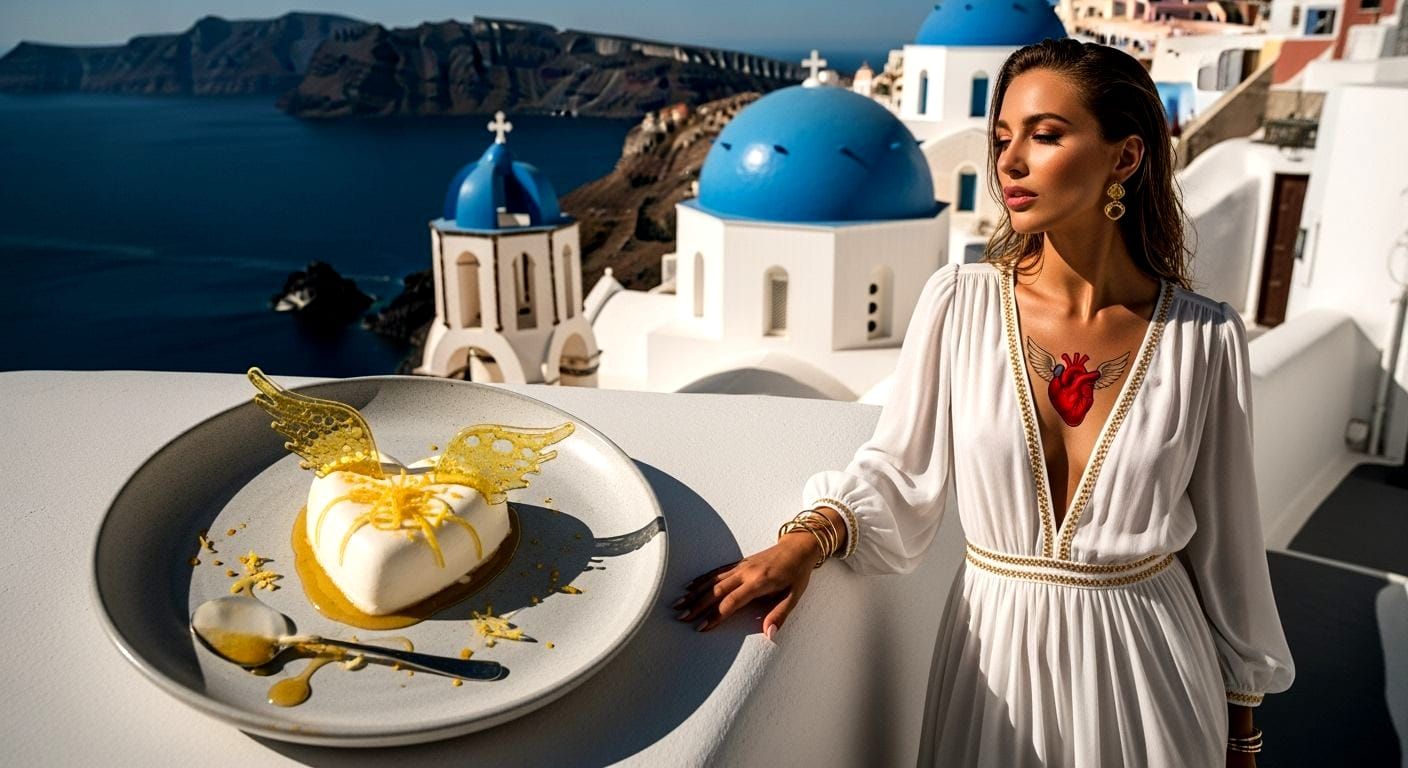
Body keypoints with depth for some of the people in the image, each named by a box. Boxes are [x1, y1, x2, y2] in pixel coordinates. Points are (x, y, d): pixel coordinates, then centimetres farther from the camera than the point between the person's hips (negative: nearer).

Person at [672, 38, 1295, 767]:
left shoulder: (1204, 338, -10)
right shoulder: (959, 302, -10)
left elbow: (1224, 543, -1)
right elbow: (898, 474, -5)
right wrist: (806, 539, -24)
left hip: (1144, 664, 0)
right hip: (994, 651, 1)